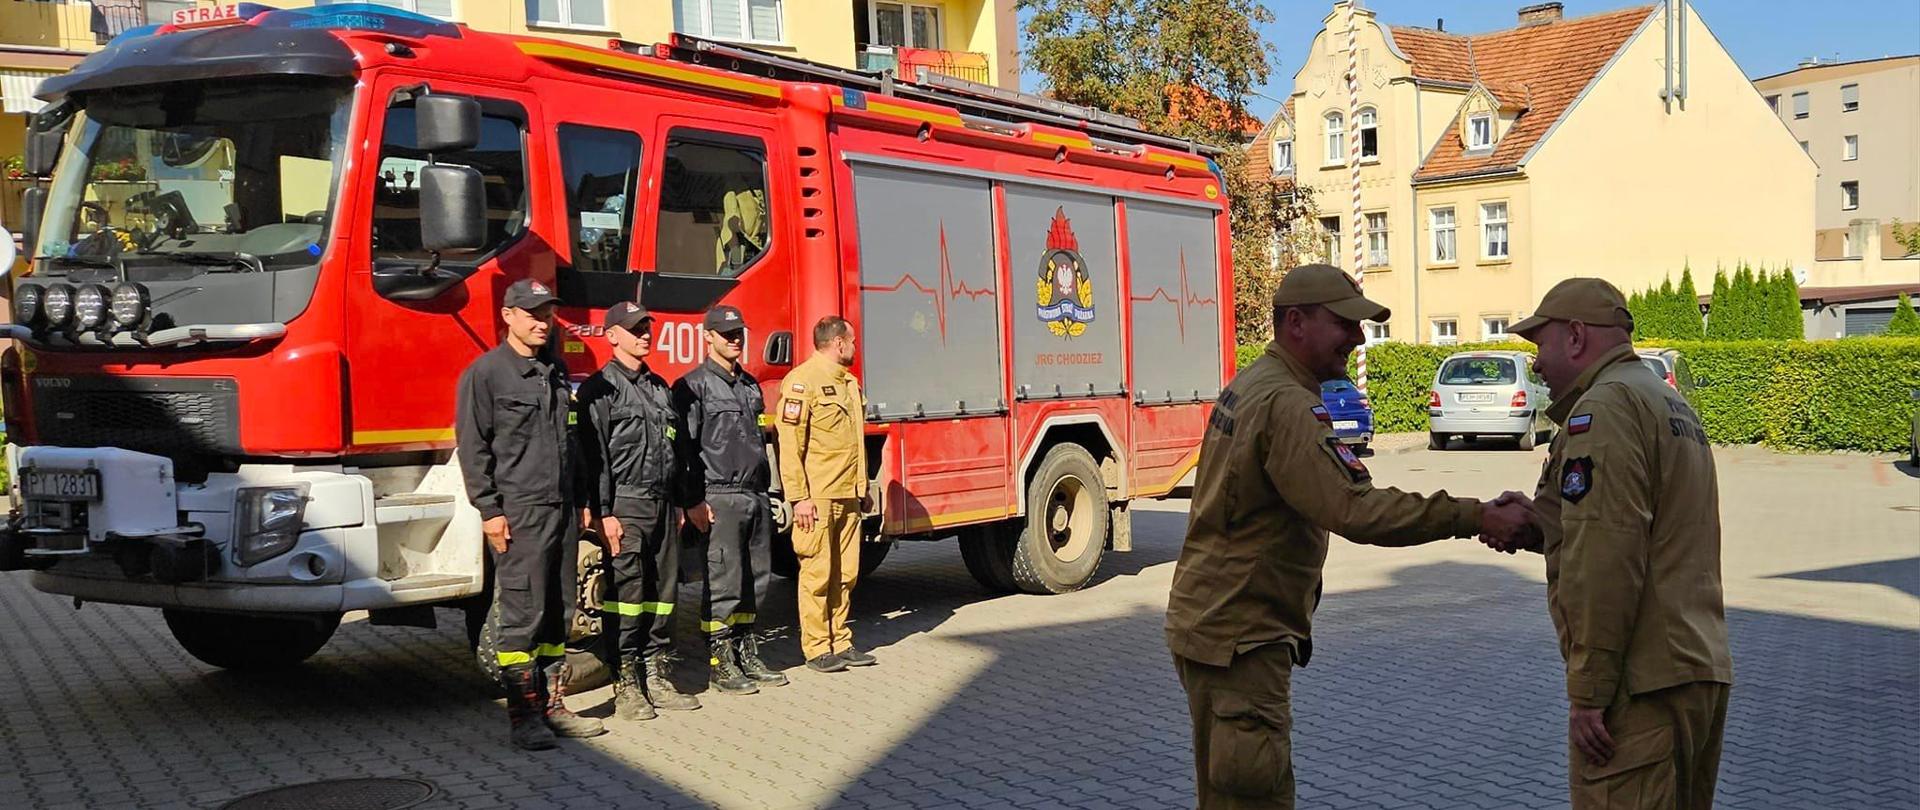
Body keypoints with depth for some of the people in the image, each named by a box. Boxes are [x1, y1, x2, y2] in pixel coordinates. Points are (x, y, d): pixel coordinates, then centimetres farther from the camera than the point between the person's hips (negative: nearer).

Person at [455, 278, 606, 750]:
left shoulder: (555, 371, 16)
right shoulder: (485, 373, -4)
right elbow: (473, 447, -8)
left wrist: (582, 501, 18)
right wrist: (489, 510, -13)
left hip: (560, 511, 7)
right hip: (518, 513, -7)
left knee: (557, 613, 10)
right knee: (522, 614, -5)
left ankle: (552, 706, 18)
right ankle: (524, 716, 1)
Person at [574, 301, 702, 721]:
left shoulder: (659, 387, 18)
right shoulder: (601, 388, -5)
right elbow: (594, 454, -11)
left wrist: (679, 503, 17)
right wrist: (604, 513, -16)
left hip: (661, 505, 7)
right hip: (626, 506, -7)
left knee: (663, 591, 9)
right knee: (627, 592, -6)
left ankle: (658, 677, 16)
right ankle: (626, 685, 1)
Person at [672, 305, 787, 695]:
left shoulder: (750, 384, 18)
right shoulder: (693, 385, -5)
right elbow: (684, 448, -10)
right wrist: (694, 502, -15)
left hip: (756, 498, 7)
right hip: (720, 499, -7)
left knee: (756, 579, 9)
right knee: (723, 583, -5)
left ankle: (747, 655, 18)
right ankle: (720, 664, 3)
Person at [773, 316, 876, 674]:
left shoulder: (849, 383, 18)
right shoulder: (803, 380, -9)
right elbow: (790, 443, -14)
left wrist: (863, 490, 22)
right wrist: (799, 497, -18)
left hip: (848, 497, 8)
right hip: (818, 497, -8)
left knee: (845, 573, 10)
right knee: (817, 573, -2)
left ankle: (840, 642, 18)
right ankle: (817, 649, 5)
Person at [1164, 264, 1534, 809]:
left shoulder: (1249, 387, 13)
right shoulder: (1286, 405, -21)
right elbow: (1356, 511, -30)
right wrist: (1474, 517, -28)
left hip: (1213, 619, 11)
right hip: (1239, 637, -11)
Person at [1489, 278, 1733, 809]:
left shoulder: (1605, 406, -12)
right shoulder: (1672, 404, 20)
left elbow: (1607, 559, -21)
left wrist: (1588, 692, -19)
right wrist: (1538, 528, 8)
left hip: (1645, 684, -10)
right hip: (1704, 668, 11)